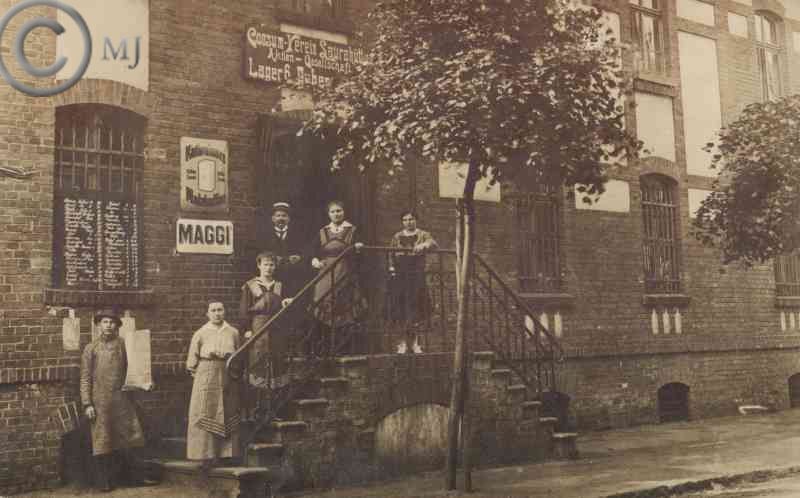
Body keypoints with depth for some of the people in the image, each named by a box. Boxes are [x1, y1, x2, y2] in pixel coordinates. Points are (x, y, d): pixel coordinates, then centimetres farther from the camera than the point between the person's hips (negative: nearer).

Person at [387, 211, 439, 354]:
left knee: (416, 310, -4)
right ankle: (404, 342, 7)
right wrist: (392, 269, -1)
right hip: (400, 276, 1)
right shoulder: (397, 237, 12)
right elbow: (391, 256, 12)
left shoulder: (423, 235, 6)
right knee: (401, 309, -2)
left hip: (417, 276, -1)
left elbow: (434, 243, -12)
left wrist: (423, 245, -32)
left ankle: (415, 341, 6)